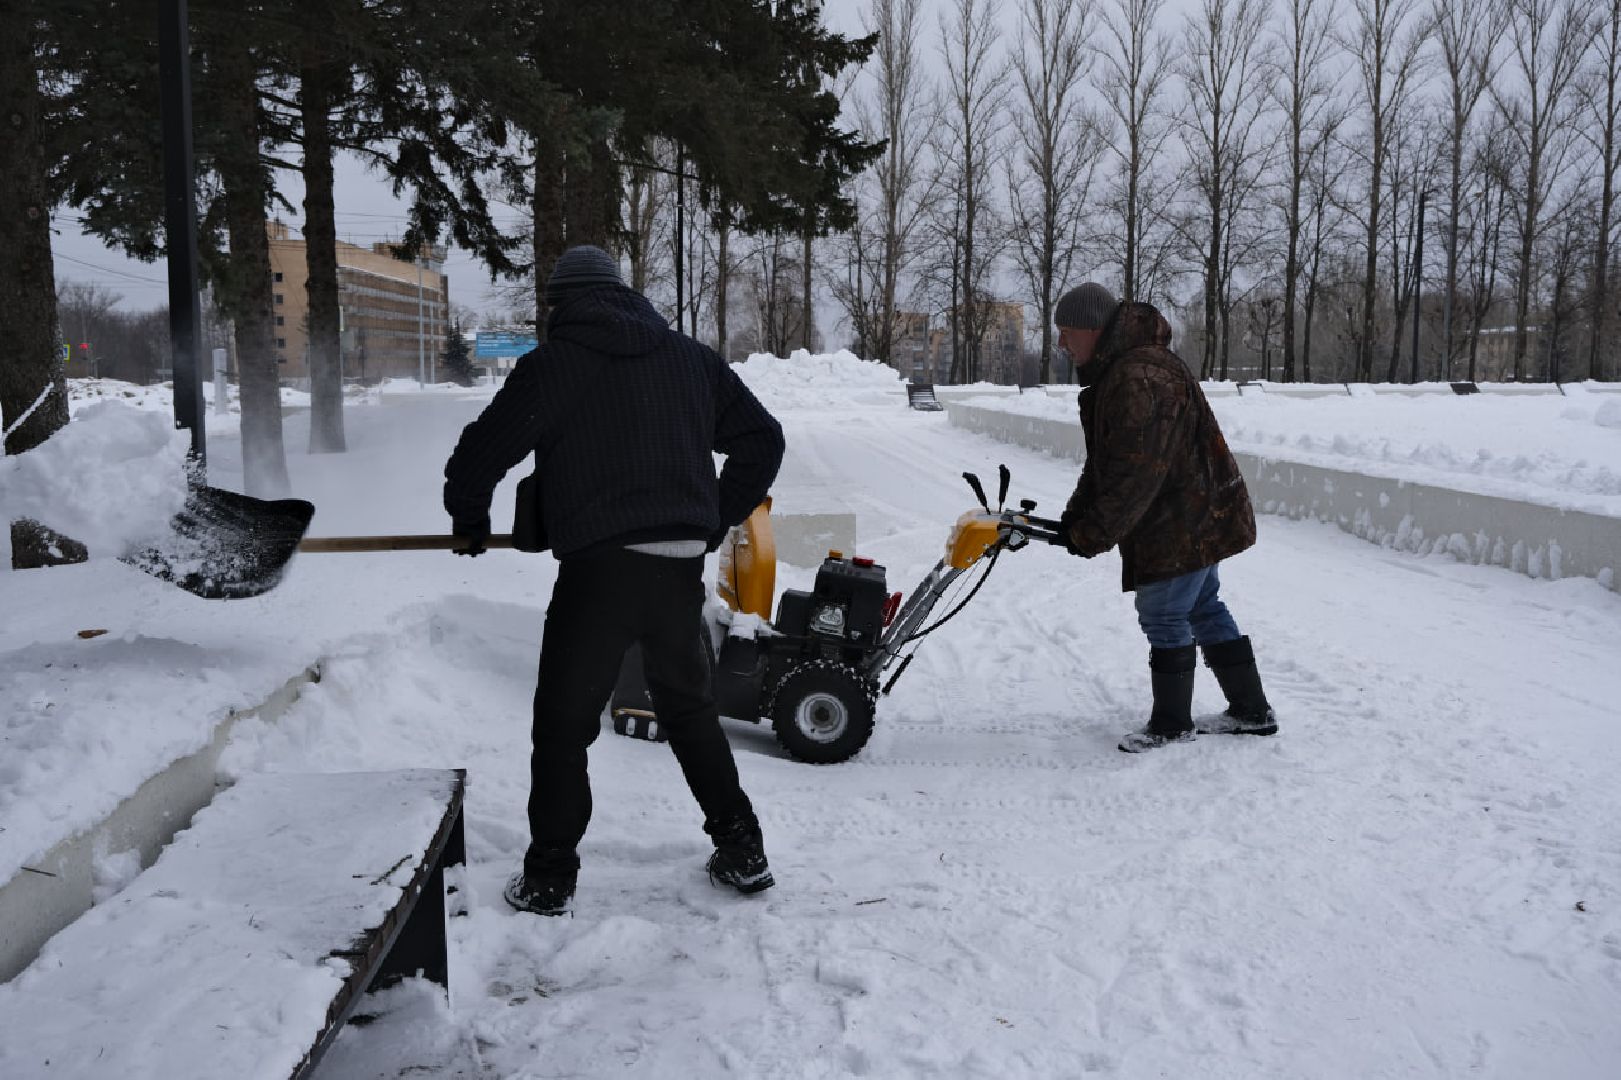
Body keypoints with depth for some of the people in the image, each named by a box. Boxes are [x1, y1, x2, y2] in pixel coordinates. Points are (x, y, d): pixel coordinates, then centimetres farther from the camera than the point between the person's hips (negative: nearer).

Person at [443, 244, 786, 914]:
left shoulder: (550, 365, 0)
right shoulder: (692, 358, 14)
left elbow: (480, 453, 1)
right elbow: (762, 438, 17)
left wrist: (470, 521, 20)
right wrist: (717, 519, 24)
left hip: (599, 568, -5)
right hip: (682, 565, 5)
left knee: (563, 722, 8)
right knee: (689, 706, 21)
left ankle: (549, 879, 12)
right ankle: (742, 852, 24)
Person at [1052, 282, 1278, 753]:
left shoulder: (1140, 379, -27)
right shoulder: (1115, 371, 10)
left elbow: (1135, 474, -29)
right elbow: (1103, 463, 14)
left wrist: (1095, 534, -20)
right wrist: (1074, 520, 6)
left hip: (1185, 522, -11)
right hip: (1201, 516, 11)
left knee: (1163, 616, -1)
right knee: (1204, 608, 18)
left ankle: (1171, 725, 15)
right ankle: (1252, 712, 29)